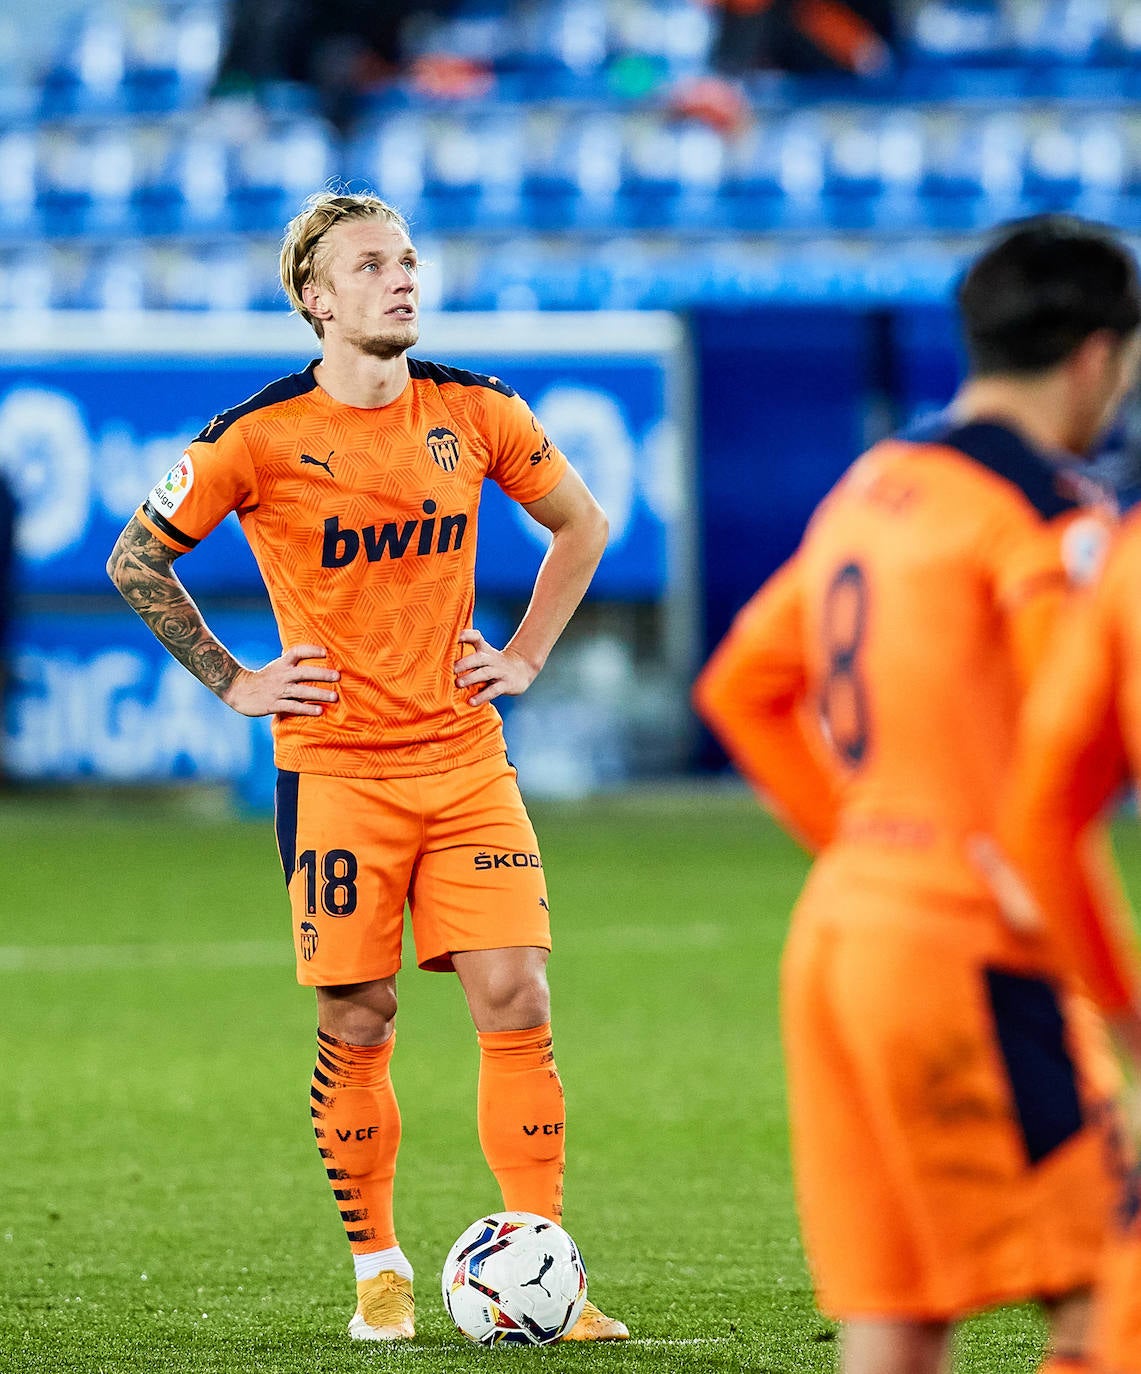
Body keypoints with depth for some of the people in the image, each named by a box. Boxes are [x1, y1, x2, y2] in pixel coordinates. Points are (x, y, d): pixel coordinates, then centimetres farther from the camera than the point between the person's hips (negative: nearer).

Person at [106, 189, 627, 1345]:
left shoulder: (475, 414, 3)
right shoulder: (259, 438, -8)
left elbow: (580, 523, 19)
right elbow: (136, 563, 4)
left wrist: (524, 656, 10)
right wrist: (232, 683, 0)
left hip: (466, 757, 3)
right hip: (336, 768, -3)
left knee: (515, 1001, -6)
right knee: (356, 1024, 0)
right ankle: (378, 1274, 15)